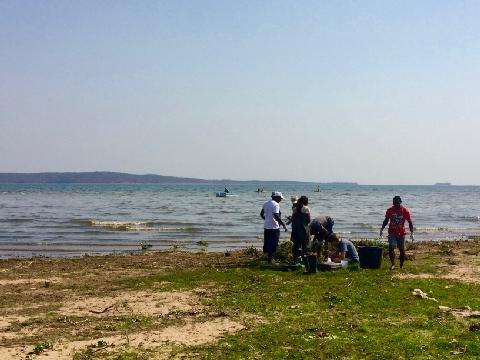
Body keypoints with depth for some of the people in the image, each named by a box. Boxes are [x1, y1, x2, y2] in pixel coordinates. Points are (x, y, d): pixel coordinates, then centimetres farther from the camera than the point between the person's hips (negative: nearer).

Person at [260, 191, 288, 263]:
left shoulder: (266, 203, 11)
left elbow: (261, 214, 18)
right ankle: (270, 258, 0)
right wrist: (283, 224, -18)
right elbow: (276, 216, -23)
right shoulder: (276, 204, -14)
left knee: (267, 243, 14)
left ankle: (267, 256, 22)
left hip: (266, 226, 8)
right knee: (273, 243, -1)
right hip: (274, 227, -8)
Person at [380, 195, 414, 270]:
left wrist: (411, 233, -7)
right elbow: (386, 220, 11)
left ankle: (401, 265, 19)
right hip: (392, 233, 0)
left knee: (402, 250, 4)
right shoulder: (390, 210, -1)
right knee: (391, 247, -16)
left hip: (401, 233, 0)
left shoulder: (405, 211, -5)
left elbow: (410, 222, 0)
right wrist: (382, 229, 1)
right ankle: (392, 264, -4)